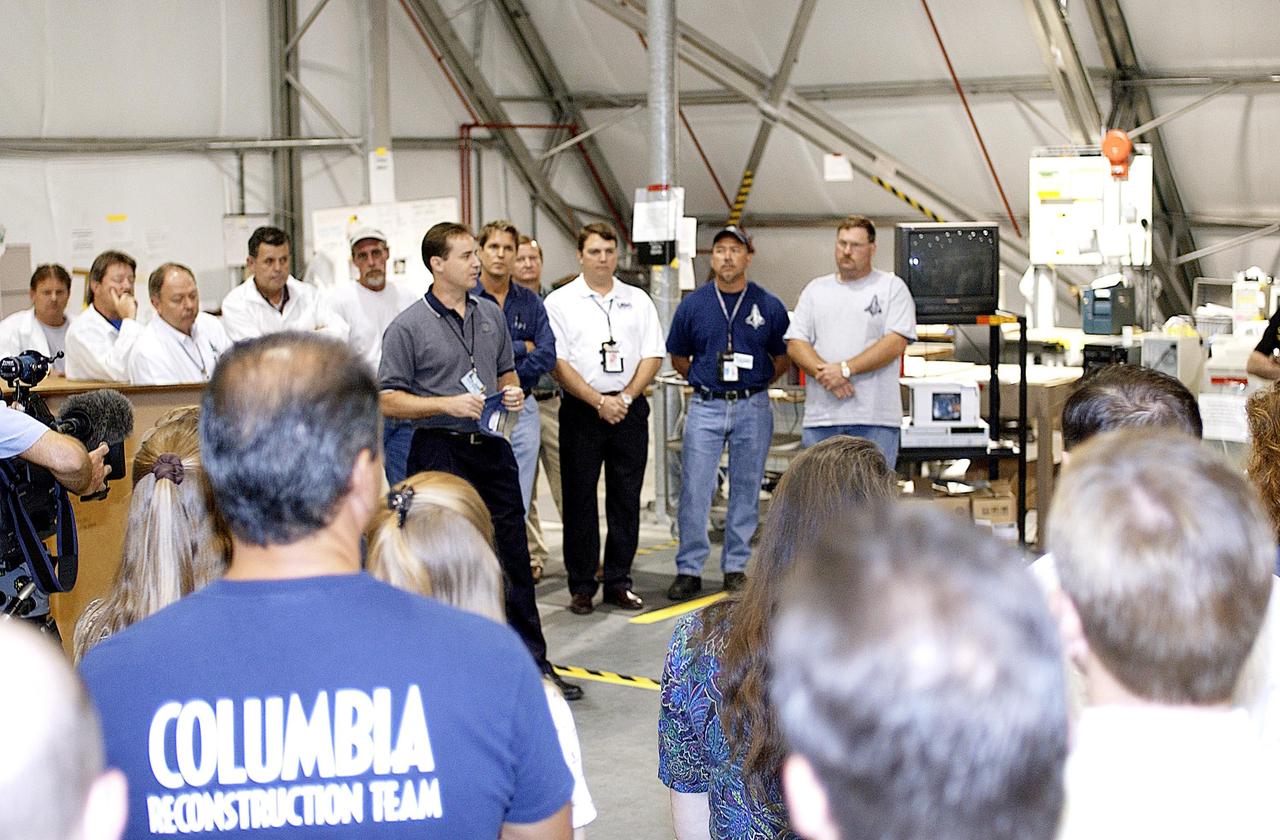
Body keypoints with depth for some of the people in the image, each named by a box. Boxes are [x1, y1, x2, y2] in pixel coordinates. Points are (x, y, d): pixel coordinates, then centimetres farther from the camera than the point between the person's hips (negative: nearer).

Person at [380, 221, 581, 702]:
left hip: (491, 447, 5)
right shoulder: (408, 327, -7)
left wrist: (511, 392, 1)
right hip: (440, 451, -5)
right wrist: (448, 404, -18)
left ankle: (534, 663, 15)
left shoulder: (491, 314, 11)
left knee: (514, 557, 7)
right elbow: (389, 400, -8)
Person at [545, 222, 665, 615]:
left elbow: (652, 357, 6)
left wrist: (625, 397, -8)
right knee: (579, 499, 0)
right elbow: (558, 362, -6)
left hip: (630, 408, 3)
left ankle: (618, 582, 14)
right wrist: (599, 401, -13)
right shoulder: (560, 302, 1)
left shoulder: (638, 300, 10)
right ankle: (581, 586, 7)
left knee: (626, 499, 5)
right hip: (581, 410, -3)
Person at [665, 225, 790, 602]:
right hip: (705, 407, 0)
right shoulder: (692, 305, 2)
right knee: (694, 490, -3)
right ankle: (689, 570, 3)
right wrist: (704, 381, 7)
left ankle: (736, 567, 16)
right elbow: (677, 357, 14)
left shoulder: (769, 306, 1)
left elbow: (783, 358, 12)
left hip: (753, 408, 0)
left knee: (746, 490, 6)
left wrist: (755, 385, 6)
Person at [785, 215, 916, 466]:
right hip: (820, 417, 3)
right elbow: (795, 343, 8)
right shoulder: (815, 289, 16)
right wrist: (824, 372, -11)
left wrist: (846, 369, -14)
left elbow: (897, 342, -7)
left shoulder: (892, 287, 5)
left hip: (875, 419, -3)